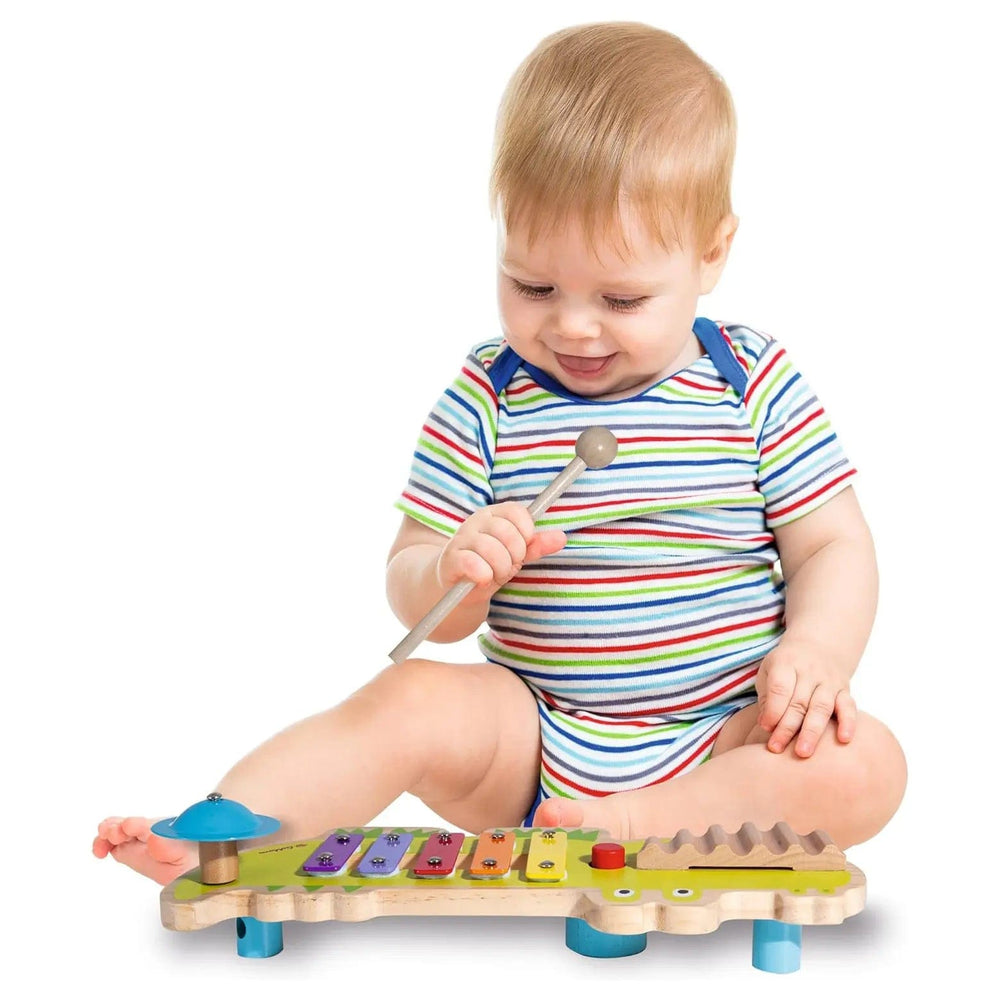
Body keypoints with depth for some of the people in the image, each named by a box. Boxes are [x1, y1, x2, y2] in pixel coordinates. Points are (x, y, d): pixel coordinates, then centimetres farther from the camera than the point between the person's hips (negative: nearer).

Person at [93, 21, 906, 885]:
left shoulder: (757, 386, -2)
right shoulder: (488, 400, -2)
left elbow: (833, 548, 1)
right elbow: (411, 591, 0)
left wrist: (814, 654, -19)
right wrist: (453, 573, -24)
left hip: (728, 740, 0)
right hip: (537, 742, 0)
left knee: (864, 767, -25)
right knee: (412, 701, -26)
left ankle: (630, 825, -29)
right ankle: (210, 844, -23)